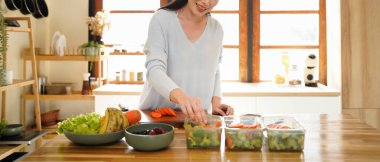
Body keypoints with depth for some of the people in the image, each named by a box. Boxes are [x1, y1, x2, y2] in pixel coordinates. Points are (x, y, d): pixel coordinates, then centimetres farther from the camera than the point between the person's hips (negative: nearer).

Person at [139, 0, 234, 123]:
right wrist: (181, 97, -38)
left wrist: (216, 103, -1)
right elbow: (155, 71, -19)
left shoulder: (216, 29, 5)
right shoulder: (161, 19, -8)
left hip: (196, 117, 3)